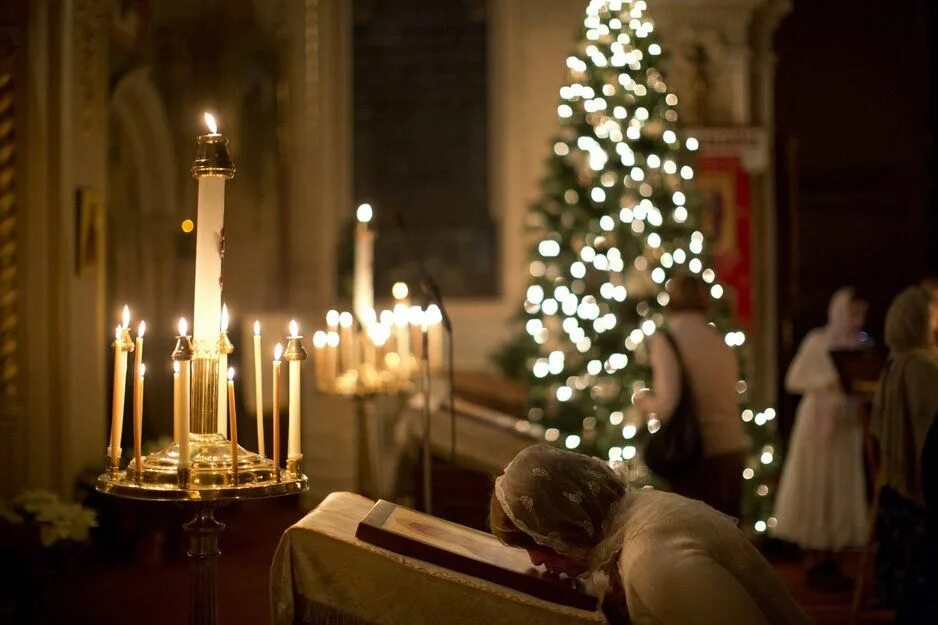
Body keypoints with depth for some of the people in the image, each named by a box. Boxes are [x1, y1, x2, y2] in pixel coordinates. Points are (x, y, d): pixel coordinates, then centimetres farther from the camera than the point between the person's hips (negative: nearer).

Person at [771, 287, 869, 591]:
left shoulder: (859, 345, 10)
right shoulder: (817, 341, -4)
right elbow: (794, 380, -7)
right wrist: (828, 383, -18)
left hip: (847, 424, 5)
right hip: (820, 421, -5)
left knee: (841, 492, 4)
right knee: (815, 491, -4)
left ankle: (829, 562, 10)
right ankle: (812, 563, 0)